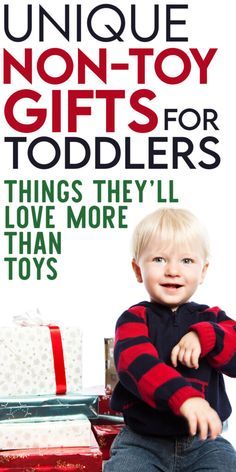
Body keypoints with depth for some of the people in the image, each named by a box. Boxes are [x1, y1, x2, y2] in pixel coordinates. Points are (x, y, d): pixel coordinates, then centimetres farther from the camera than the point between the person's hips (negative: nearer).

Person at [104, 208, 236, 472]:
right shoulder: (134, 319, -1)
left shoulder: (211, 319, 9)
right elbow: (136, 364, -21)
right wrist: (184, 397, -37)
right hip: (142, 441, -2)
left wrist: (204, 336, -21)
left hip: (204, 441, 2)